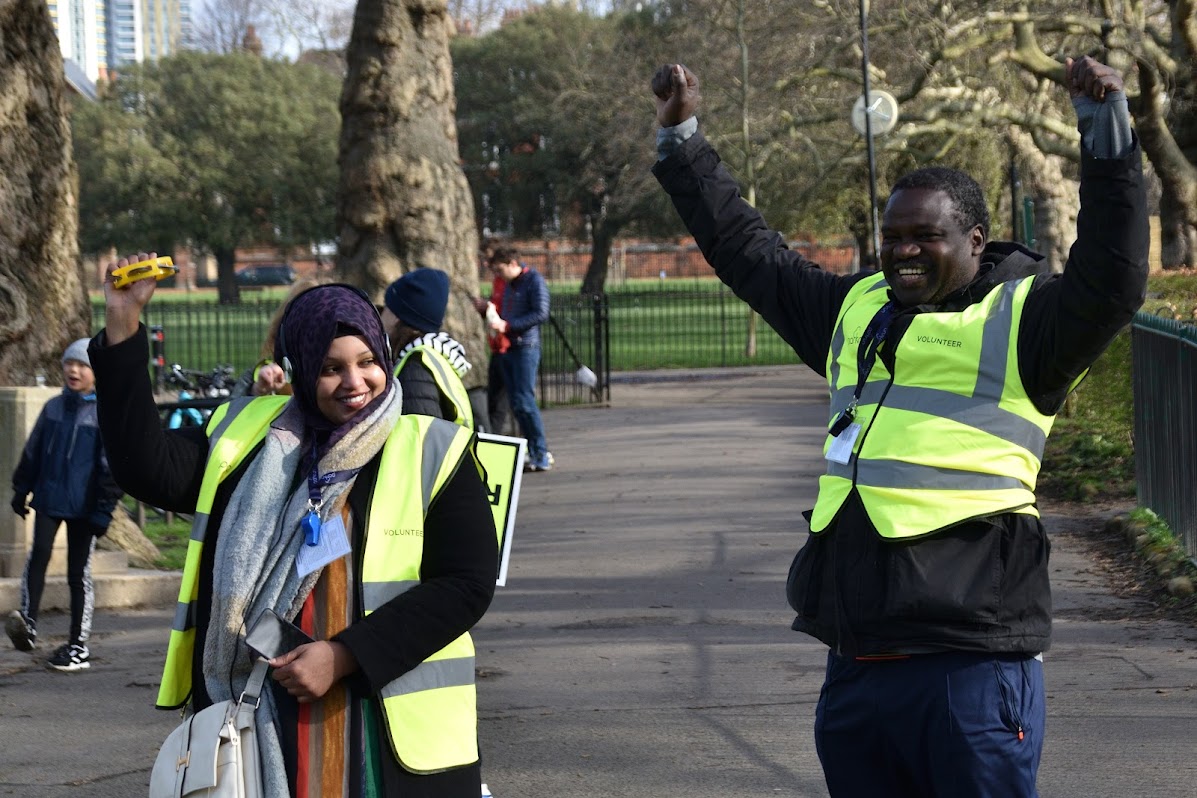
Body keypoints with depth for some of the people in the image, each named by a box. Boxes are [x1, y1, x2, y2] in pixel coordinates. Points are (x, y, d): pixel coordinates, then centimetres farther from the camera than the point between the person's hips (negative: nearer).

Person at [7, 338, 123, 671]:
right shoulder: (53, 408, 9)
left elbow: (111, 466, -7)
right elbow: (33, 452, 17)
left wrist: (103, 509, -11)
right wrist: (21, 490, 15)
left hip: (82, 506, -3)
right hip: (48, 499, 3)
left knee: (79, 571, 3)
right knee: (39, 554, -17)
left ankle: (78, 646, 10)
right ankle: (27, 623, -20)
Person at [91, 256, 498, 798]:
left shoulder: (432, 453, -2)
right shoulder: (247, 438, 10)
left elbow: (466, 585, -8)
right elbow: (148, 469, -3)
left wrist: (342, 657, -16)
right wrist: (123, 328, -10)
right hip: (259, 727, 3)